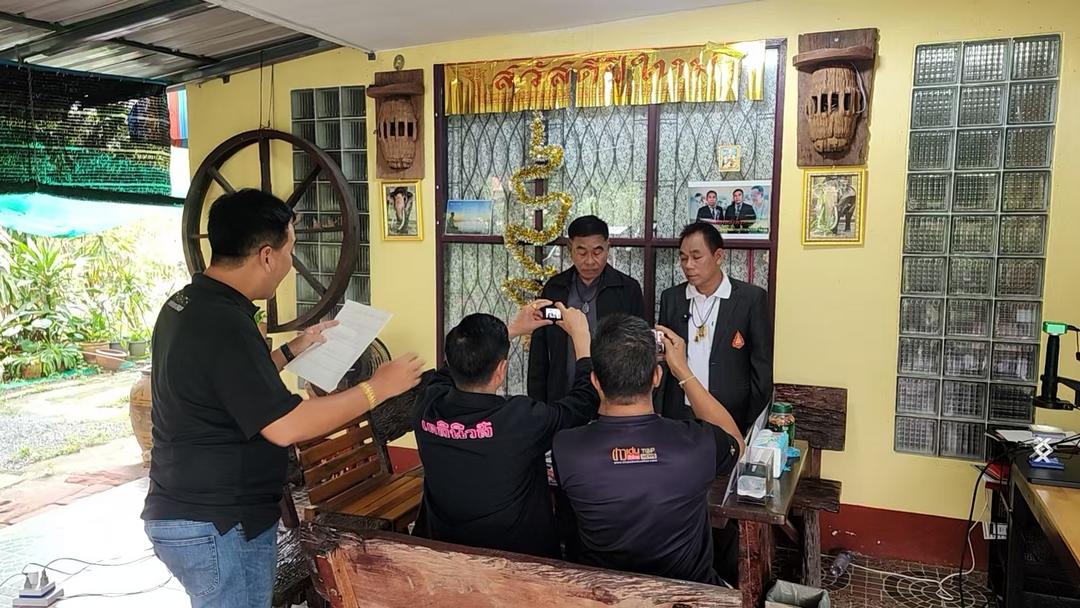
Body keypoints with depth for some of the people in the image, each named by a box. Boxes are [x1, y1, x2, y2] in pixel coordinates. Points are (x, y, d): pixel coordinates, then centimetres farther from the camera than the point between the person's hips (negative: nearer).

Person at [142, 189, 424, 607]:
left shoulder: (186, 305, 6)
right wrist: (377, 388, -21)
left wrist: (292, 351, 17)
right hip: (215, 527, -10)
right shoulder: (223, 323, -25)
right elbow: (284, 426, -28)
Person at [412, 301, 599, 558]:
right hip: (521, 562, -4)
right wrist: (581, 334, 3)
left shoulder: (427, 407, -14)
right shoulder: (519, 419, -27)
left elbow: (458, 367, 9)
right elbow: (585, 399, -9)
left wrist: (512, 330, 16)